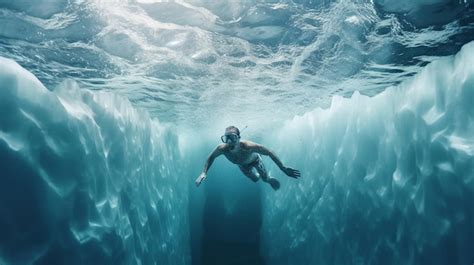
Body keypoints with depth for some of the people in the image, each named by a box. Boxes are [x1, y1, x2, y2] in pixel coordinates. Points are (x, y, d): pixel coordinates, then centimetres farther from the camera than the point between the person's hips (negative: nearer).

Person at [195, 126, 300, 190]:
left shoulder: (248, 146, -49)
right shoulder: (222, 148, -41)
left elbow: (269, 153, -38)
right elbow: (211, 157, -18)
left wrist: (284, 169, -36)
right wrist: (204, 173, -27)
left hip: (254, 160, -3)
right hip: (242, 165, 3)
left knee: (265, 179, 15)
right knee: (255, 179, 27)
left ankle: (269, 179, 53)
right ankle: (257, 174, 64)